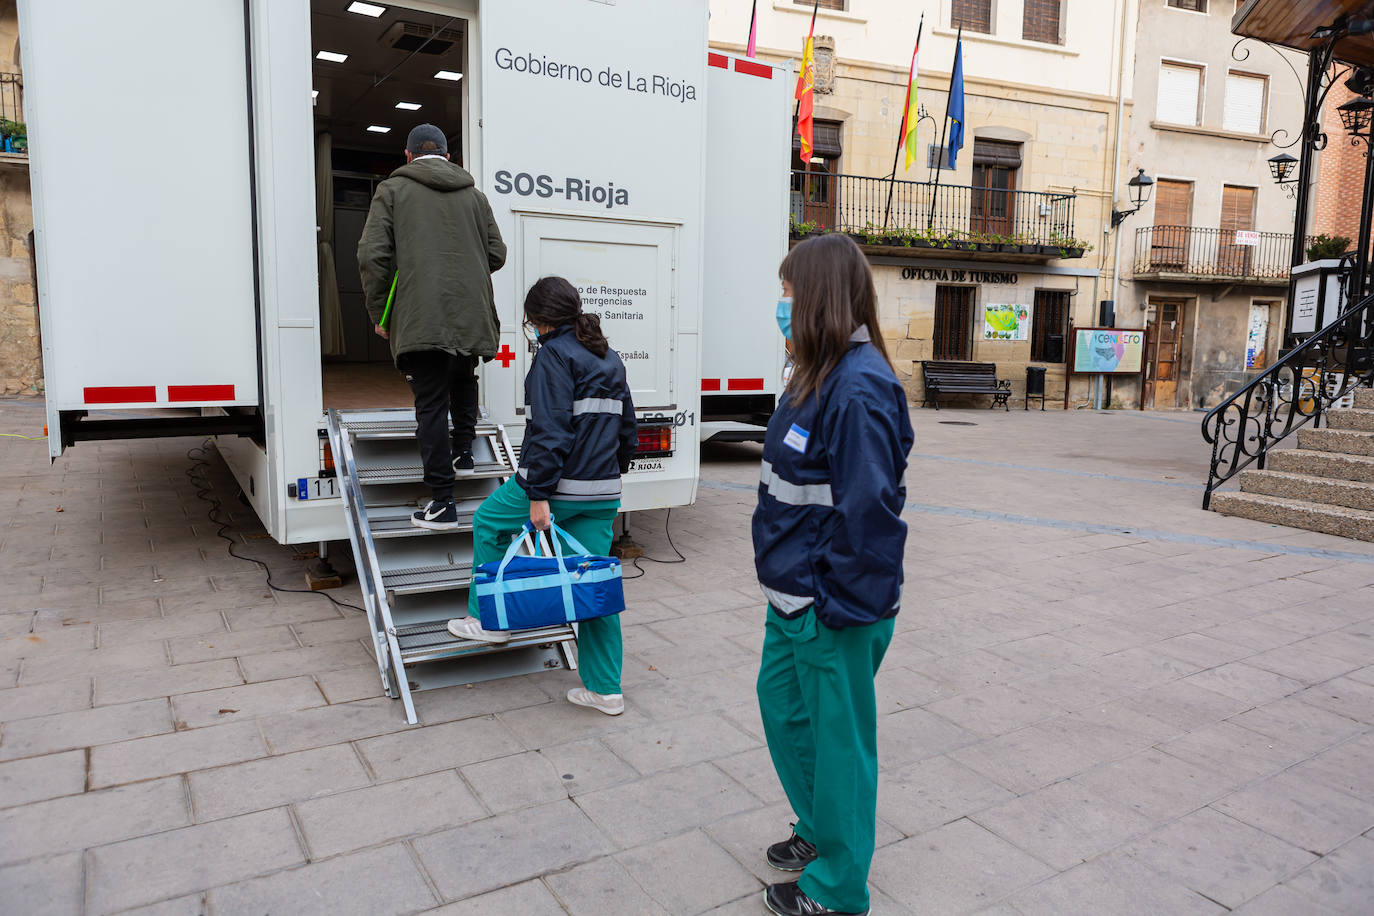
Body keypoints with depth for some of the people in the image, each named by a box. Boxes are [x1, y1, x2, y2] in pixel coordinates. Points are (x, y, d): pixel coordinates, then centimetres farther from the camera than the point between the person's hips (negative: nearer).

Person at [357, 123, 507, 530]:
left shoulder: (393, 190, 6)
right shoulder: (474, 194, 15)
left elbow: (372, 255, -4)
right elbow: (496, 255, 14)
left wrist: (379, 313, 5)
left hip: (421, 320, -3)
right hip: (471, 317, 4)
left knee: (431, 404, -2)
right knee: (463, 379, 31)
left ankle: (442, 503, -3)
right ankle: (463, 452, 29)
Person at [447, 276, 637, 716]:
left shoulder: (555, 354, -10)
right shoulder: (609, 358, 15)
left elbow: (550, 431, -20)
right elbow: (627, 430, 20)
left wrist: (539, 495, -19)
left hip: (560, 483, -7)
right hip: (603, 493, 7)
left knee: (489, 521, 21)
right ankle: (605, 689, 14)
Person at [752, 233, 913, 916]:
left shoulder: (859, 387, -22)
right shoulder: (820, 375, 9)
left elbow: (868, 507, -25)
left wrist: (840, 604, -21)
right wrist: (790, 579, 18)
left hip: (835, 608, -10)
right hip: (796, 593, 10)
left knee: (837, 733, 7)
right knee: (782, 702, 23)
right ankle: (820, 830, 46)